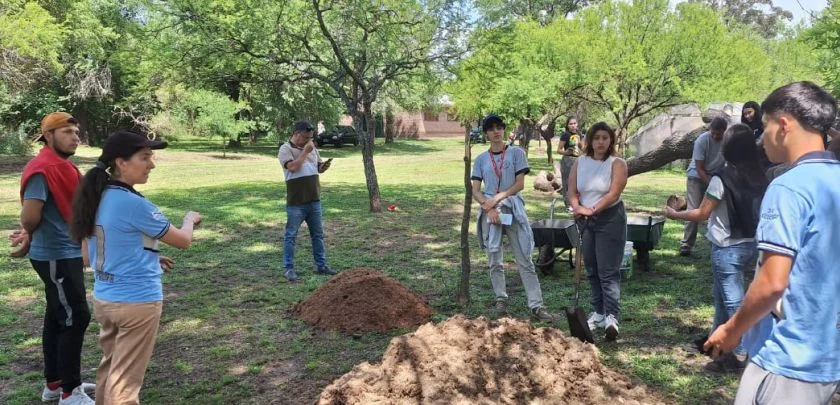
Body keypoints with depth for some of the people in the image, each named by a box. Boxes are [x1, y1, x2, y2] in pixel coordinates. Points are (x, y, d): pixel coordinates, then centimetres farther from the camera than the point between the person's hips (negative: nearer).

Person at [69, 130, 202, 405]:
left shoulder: (95, 199, 2)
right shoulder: (134, 204, -21)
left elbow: (88, 257, 10)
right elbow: (183, 241, -10)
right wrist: (190, 219, 12)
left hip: (103, 299, 8)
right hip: (137, 301, -8)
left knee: (109, 369, 23)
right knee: (125, 382, 6)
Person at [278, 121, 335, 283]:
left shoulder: (311, 148, 11)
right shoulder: (285, 149, -8)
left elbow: (318, 167, 18)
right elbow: (293, 167, -23)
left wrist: (324, 166, -4)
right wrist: (305, 152, -16)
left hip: (314, 199, 7)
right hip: (296, 202, -6)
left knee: (318, 234, 13)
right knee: (291, 235, 2)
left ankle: (321, 265, 24)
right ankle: (289, 268, 10)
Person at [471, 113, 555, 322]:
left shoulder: (516, 153, 2)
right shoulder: (481, 159, 7)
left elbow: (520, 184, -4)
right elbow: (475, 191, 3)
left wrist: (497, 198, -13)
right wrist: (489, 209, -13)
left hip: (513, 211, -2)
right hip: (490, 213, 2)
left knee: (525, 261, -1)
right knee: (495, 262, 8)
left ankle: (536, 306, 0)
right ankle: (501, 300, 22)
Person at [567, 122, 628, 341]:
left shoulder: (617, 164, -7)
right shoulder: (580, 162, 7)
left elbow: (613, 193, -17)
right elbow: (572, 191, 3)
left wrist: (592, 210, -25)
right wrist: (577, 207, -17)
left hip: (610, 219, -5)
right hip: (586, 221, 5)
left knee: (608, 271, -10)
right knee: (592, 270, 11)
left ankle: (611, 317, -12)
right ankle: (598, 312, 22)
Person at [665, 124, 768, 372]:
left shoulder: (722, 178, -18)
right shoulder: (760, 178, 1)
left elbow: (702, 214, -13)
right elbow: (758, 211, 9)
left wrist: (674, 214, 0)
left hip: (728, 248, -7)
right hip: (752, 245, 7)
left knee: (733, 301, 1)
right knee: (721, 294, 23)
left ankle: (738, 355, 8)